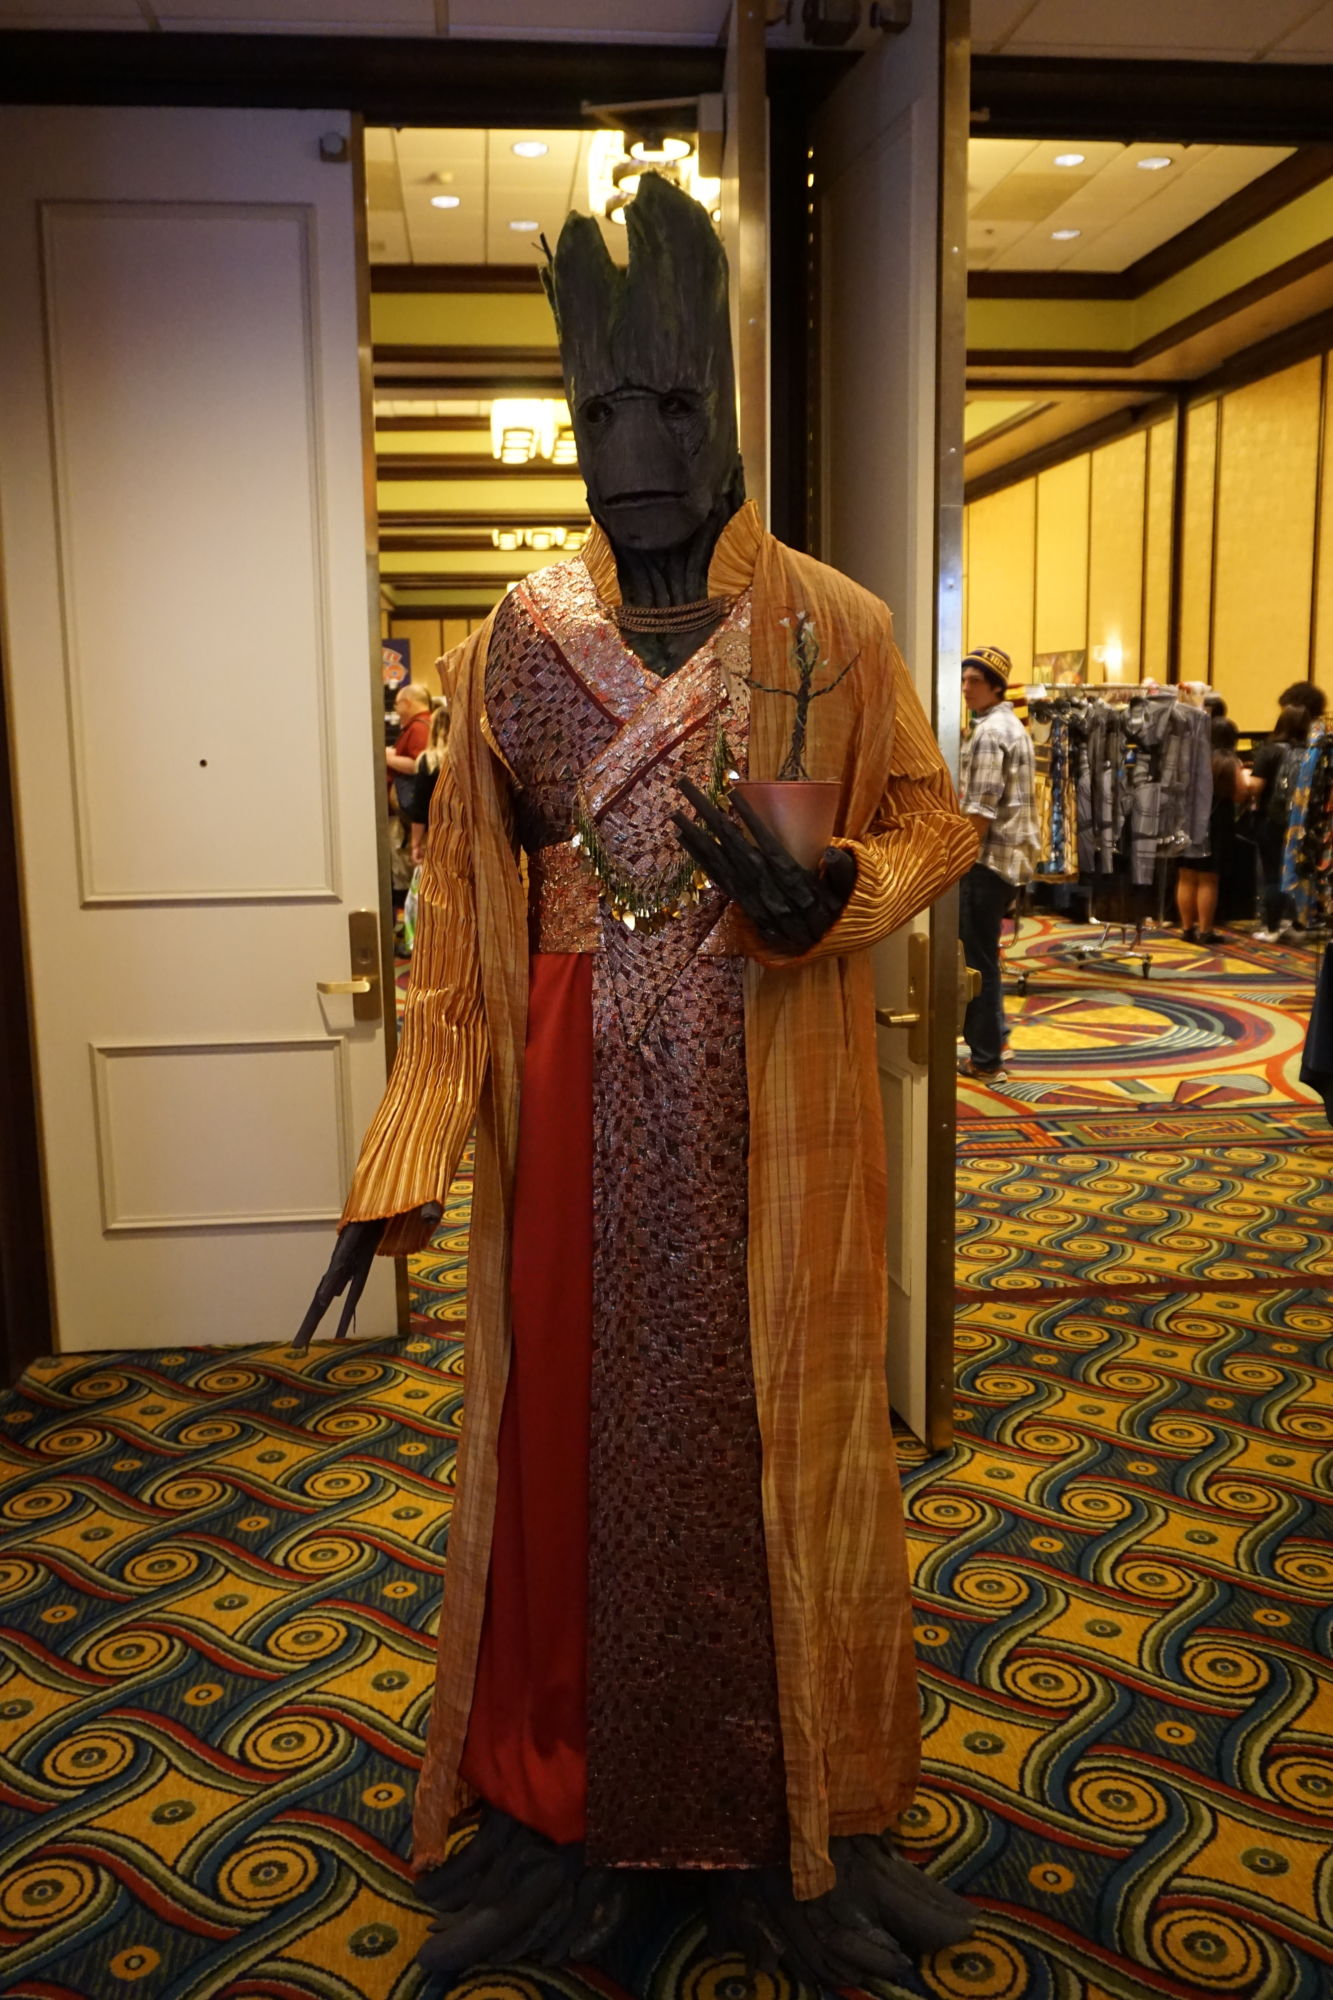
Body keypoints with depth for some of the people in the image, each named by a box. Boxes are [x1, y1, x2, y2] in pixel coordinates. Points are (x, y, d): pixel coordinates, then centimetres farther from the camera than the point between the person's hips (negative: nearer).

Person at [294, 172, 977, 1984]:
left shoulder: (835, 628, -2)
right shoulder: (519, 641, 2)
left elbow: (935, 820, 7)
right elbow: (462, 906, 2)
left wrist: (830, 896, -17)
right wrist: (404, 1161, -4)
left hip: (772, 1118, -1)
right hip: (576, 1117, 2)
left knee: (773, 1426, 9)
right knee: (574, 1429, 10)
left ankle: (790, 1810, 32)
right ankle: (567, 1799, 33)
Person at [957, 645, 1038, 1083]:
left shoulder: (988, 732, -14)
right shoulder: (1012, 726, 17)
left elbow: (981, 810, -20)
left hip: (989, 857, -10)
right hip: (1011, 855, 10)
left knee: (977, 959, -4)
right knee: (983, 955, 16)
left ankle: (985, 1060, 1)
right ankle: (989, 1043, 23)